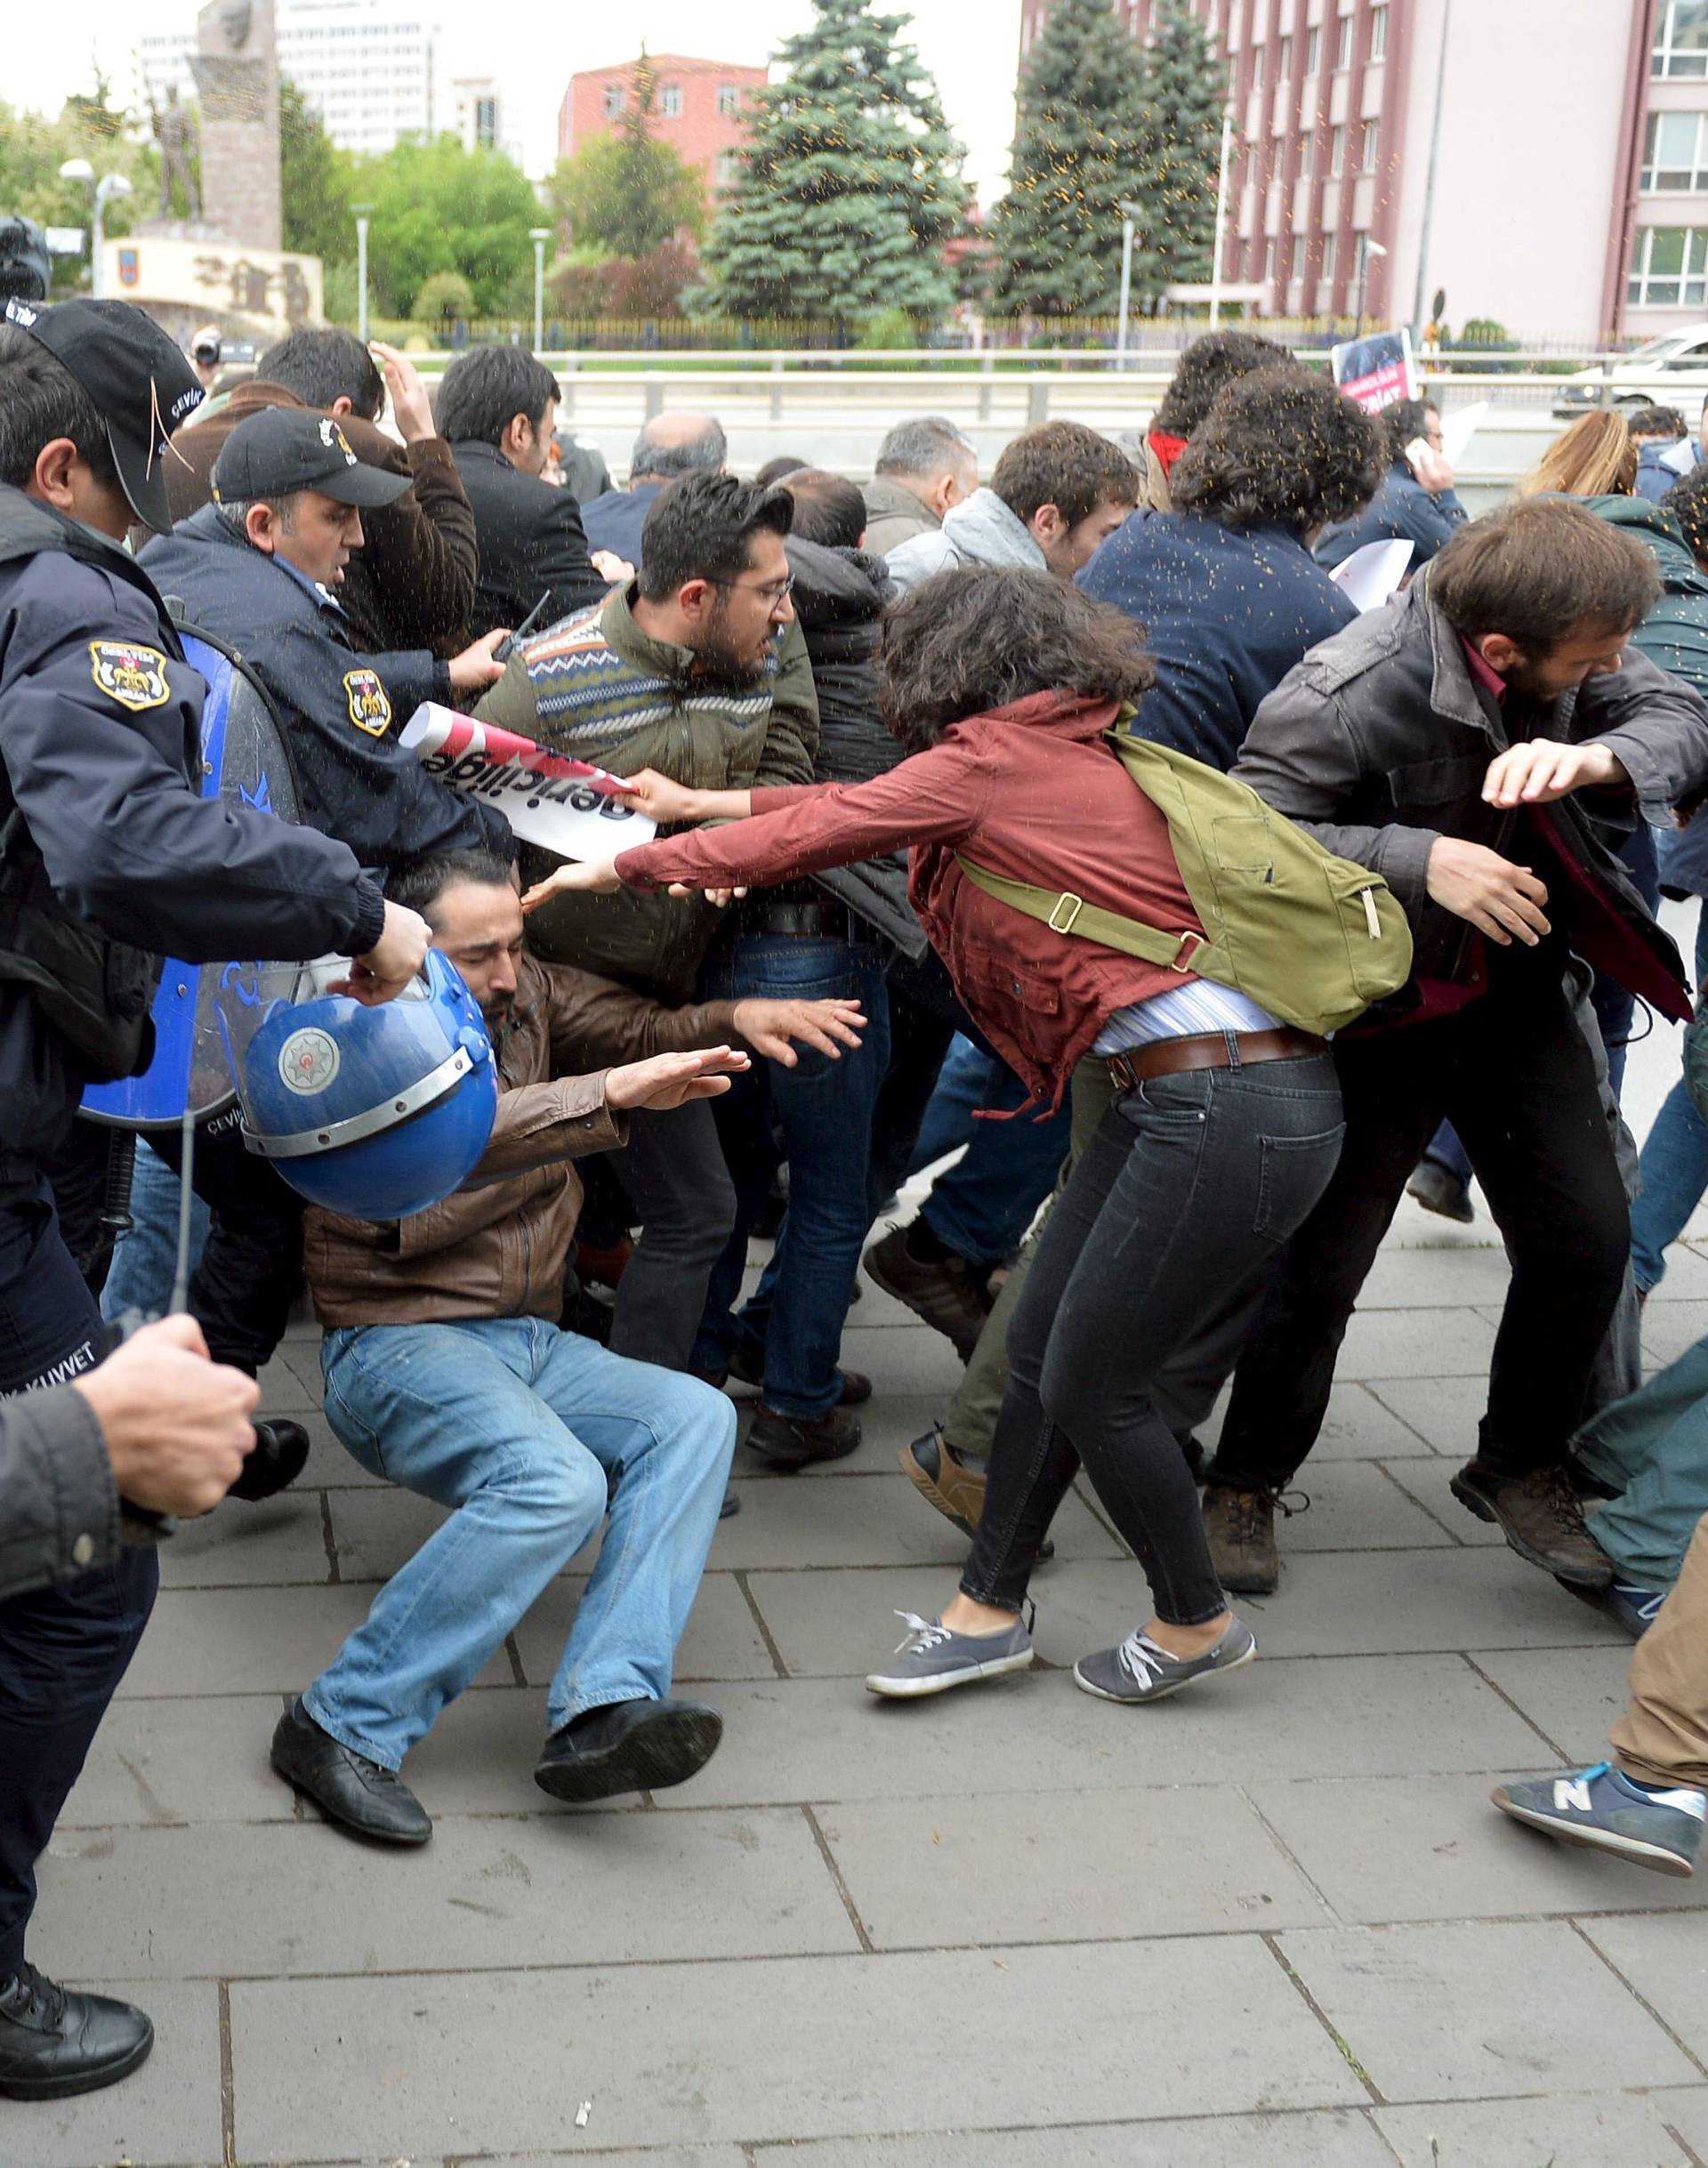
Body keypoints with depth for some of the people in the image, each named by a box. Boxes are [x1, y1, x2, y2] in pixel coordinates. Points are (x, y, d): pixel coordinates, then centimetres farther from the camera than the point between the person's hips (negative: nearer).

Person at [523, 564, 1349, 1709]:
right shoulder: (1073, 752, 17)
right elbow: (867, 808, 24)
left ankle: (1196, 1623, 23)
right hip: (1182, 1091, 9)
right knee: (1042, 1353, 13)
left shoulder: (988, 760, -8)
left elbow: (806, 839, -2)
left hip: (1236, 1111, -9)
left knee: (1092, 1384, 3)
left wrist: (624, 864, 10)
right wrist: (704, 803, 29)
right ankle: (989, 1613, 26)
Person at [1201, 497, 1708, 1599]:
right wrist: (1418, 859, -37)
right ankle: (1245, 1485, 25)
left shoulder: (1566, 649, -11)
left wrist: (1597, 757, -31)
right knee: (1321, 1262, 1)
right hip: (1382, 1013, -5)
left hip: (1516, 990, 6)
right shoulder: (1345, 700, -29)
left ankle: (1520, 1466, 27)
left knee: (1589, 1235, 3)